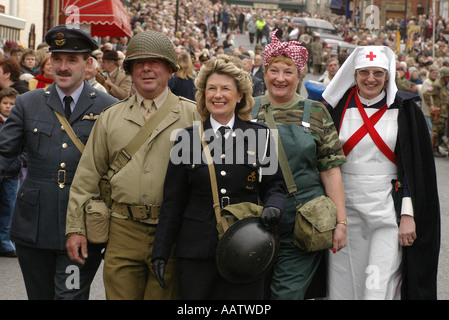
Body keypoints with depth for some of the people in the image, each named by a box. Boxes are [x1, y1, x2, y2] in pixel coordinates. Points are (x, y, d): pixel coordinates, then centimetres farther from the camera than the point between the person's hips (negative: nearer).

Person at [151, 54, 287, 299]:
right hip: (197, 250, 0)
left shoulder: (260, 136, 6)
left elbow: (275, 185, 10)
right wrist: (160, 252, 3)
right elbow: (173, 201, 7)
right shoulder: (187, 139, 6)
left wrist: (273, 207, -14)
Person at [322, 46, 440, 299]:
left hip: (388, 205, -2)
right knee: (345, 282, 6)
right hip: (346, 204, 3)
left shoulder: (404, 109, -1)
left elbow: (417, 167, -3)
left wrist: (408, 214, -11)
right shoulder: (339, 107, 5)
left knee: (380, 287, -10)